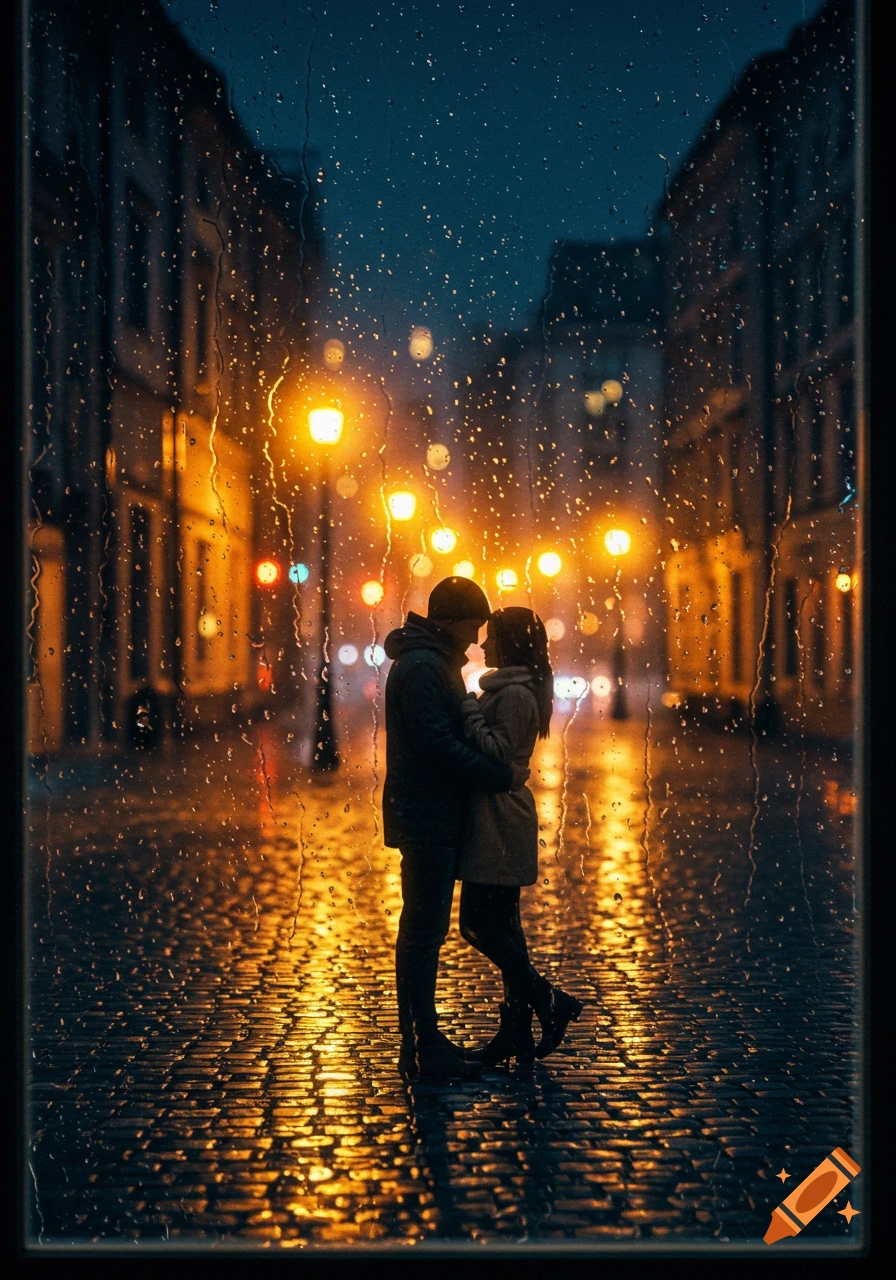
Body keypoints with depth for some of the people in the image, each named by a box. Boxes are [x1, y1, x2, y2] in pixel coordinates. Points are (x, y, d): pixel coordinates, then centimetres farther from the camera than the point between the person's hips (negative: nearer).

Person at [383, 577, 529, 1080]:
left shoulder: (436, 662, 18)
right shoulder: (422, 667, -16)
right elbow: (439, 745, -23)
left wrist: (499, 769, 10)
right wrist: (502, 775, -17)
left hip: (434, 817, 11)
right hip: (426, 818, -11)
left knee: (423, 930, 14)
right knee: (425, 931, -7)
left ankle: (420, 1039, 22)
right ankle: (424, 1048, -2)